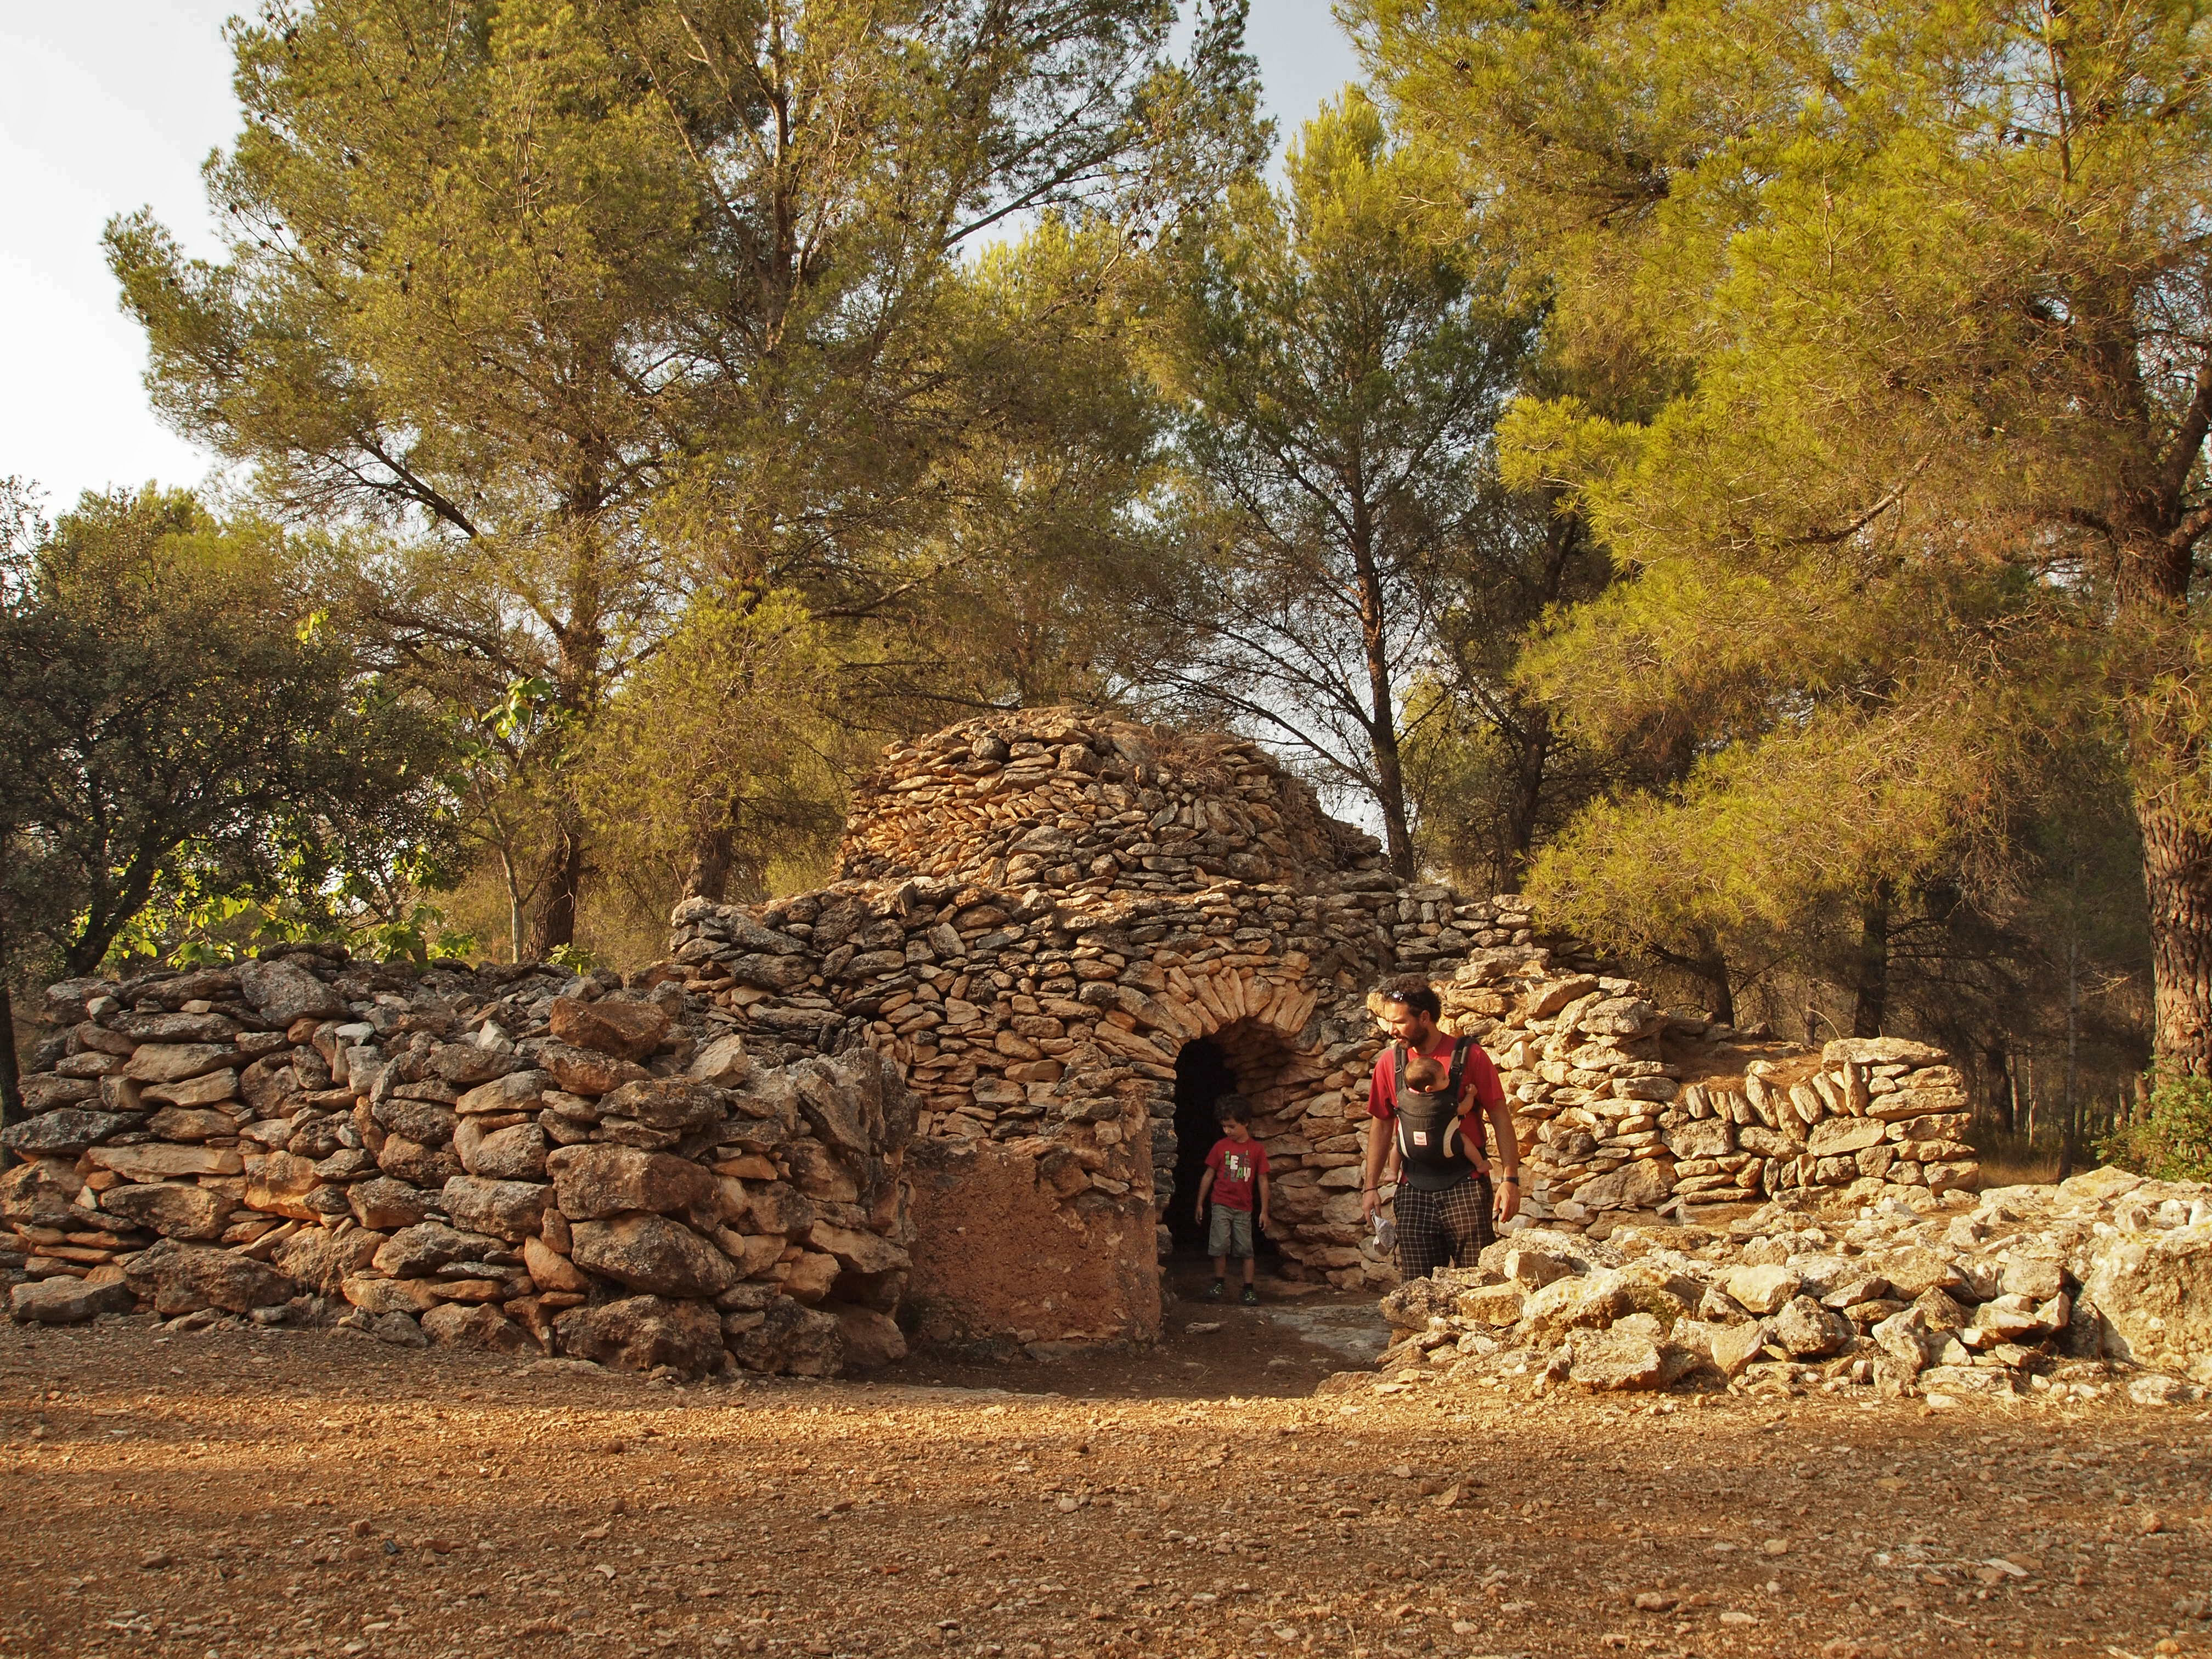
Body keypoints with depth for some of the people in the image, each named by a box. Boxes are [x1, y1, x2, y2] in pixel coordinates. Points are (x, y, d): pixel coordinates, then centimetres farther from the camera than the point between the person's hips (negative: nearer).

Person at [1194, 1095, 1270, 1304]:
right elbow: (1209, 1175, 7)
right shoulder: (1221, 1147, 1)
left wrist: (1264, 1211, 1)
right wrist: (1200, 1204, 8)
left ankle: (1249, 1289, 8)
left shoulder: (1257, 1149, -1)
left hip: (1244, 1208, 0)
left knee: (1246, 1249, 1)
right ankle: (1220, 1283, 12)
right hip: (1221, 1205, 0)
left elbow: (1262, 1181, 2)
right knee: (1220, 1246, -4)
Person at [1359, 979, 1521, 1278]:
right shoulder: (1389, 1062, 7)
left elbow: (1500, 1117, -3)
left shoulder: (1469, 1055, -4)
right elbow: (1381, 1125, 13)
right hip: (1414, 1191, 3)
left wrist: (1510, 1179, -10)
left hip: (1465, 1186, -3)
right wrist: (1370, 1187, 8)